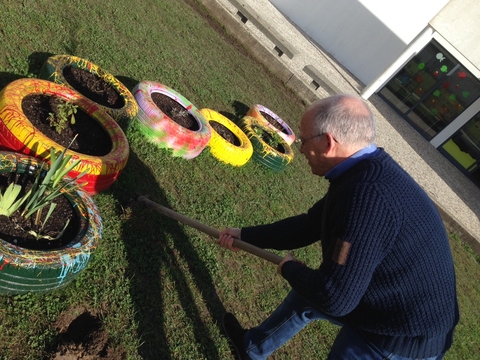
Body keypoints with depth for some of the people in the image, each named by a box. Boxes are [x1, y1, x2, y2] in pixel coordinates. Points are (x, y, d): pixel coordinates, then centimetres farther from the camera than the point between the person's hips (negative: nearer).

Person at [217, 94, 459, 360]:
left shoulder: (368, 196, -35)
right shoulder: (367, 171, -4)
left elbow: (334, 297, -32)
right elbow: (309, 225, 5)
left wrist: (290, 269, -11)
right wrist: (245, 235, 9)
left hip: (402, 337, -8)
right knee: (306, 295, 22)